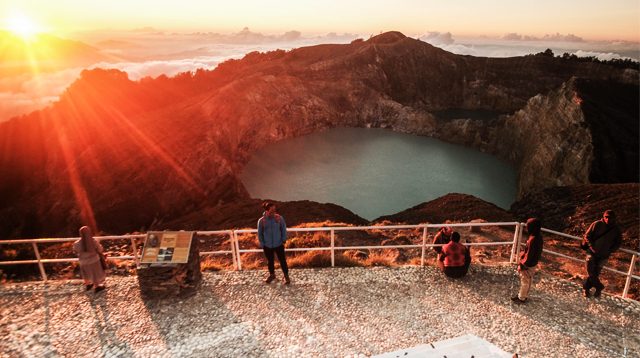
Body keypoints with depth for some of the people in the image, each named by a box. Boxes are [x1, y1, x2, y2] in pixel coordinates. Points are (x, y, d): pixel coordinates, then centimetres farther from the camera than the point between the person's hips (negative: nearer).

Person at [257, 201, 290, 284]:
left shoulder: (279, 218, -12)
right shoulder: (261, 221, -11)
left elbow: (283, 229, 0)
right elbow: (260, 233, -1)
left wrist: (284, 239, -3)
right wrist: (262, 244, -2)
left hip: (279, 244, -1)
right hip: (267, 246, 1)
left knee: (282, 260, 5)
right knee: (270, 261, 18)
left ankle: (286, 276, 22)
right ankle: (272, 275, 41)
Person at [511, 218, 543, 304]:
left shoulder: (533, 239, -33)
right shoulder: (538, 236, -5)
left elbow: (529, 256, -27)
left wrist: (521, 265, -16)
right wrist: (523, 255, 18)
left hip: (528, 265, -8)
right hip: (533, 263, 9)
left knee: (525, 282, 11)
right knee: (528, 281, 24)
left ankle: (521, 298, 28)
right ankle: (524, 295, 41)